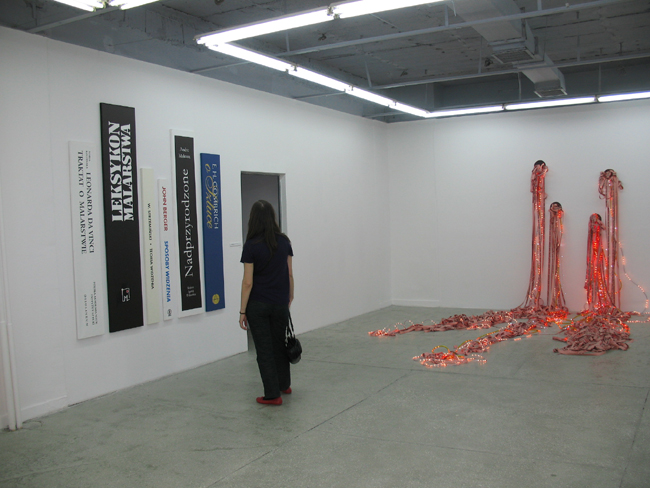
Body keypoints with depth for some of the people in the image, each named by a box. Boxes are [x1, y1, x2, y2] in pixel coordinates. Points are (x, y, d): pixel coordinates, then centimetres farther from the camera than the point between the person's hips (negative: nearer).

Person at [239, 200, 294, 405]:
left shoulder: (251, 245, -14)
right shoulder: (284, 241, -1)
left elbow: (248, 282, -14)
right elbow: (289, 274, 4)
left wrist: (243, 311, -7)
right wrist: (290, 297, 19)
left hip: (258, 305, -4)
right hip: (280, 303, 4)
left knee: (264, 349, 5)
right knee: (280, 344, 21)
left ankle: (272, 394, 9)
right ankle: (284, 385, 36)